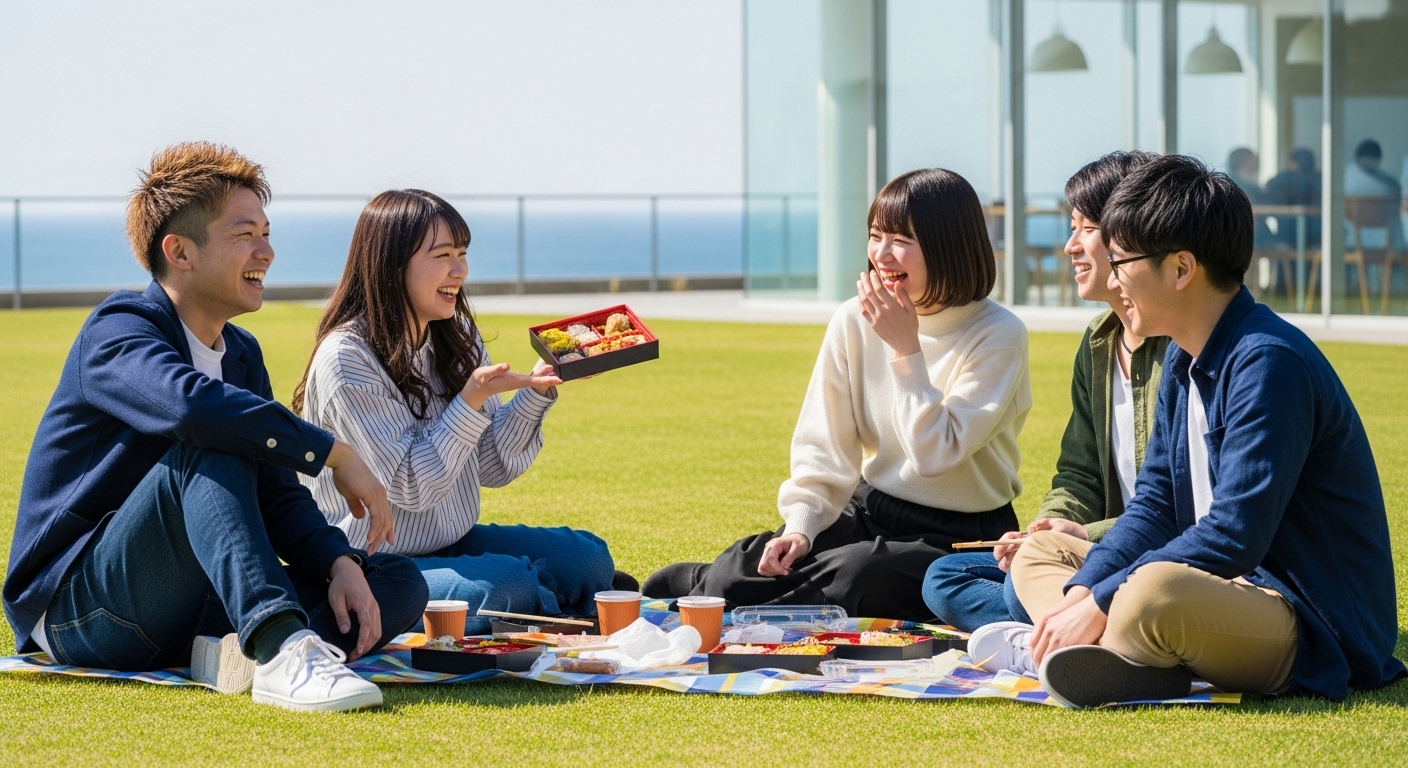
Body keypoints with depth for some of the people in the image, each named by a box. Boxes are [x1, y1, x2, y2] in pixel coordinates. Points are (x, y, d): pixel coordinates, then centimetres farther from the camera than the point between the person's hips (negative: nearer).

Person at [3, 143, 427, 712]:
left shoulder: (241, 355, 14)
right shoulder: (118, 330, -13)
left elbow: (276, 495, 8)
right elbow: (189, 402, -36)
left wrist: (341, 565, -12)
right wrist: (336, 454, -30)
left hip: (181, 611, 8)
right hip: (75, 611, -8)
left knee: (399, 584, -5)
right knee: (206, 448, -33)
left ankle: (239, 653, -29)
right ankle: (280, 650, -52)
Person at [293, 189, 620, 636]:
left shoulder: (457, 339, 5)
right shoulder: (346, 359, -19)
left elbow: (494, 468, 5)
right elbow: (411, 487, -20)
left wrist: (537, 389, -9)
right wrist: (474, 398, -28)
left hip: (452, 544, 8)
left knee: (587, 557, -8)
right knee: (507, 583, -29)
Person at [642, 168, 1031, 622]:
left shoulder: (998, 336, -13)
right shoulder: (855, 322, 0)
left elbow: (935, 454, -19)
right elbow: (823, 445, 1)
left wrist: (906, 350, -21)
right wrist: (800, 524, -13)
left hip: (963, 539, -4)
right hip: (870, 512, 4)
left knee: (859, 574, -34)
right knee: (753, 564, -22)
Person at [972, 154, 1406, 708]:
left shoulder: (1267, 362, -20)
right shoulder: (1184, 359, 11)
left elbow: (1234, 535, -26)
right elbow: (1154, 506, 12)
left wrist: (1100, 604, -22)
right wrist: (1081, 591, -6)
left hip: (1316, 628, -10)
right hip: (1232, 588, 11)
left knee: (1156, 591, -40)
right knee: (1037, 554, 13)